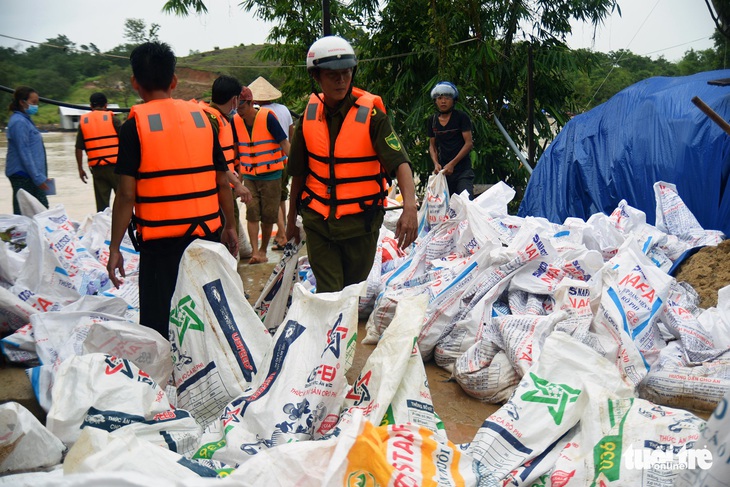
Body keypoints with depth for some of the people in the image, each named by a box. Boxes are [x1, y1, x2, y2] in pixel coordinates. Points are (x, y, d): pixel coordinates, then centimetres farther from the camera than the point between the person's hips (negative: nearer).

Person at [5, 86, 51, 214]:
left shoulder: (26, 120, 14)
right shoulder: (19, 122, -15)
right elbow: (24, 153, -19)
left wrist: (40, 176, 20)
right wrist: (38, 177, -21)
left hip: (30, 176, 10)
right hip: (22, 175, -10)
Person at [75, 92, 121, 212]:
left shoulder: (83, 121, 7)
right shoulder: (111, 118, -1)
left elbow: (79, 148, 6)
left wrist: (80, 169, 13)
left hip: (96, 168, 3)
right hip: (114, 165, -2)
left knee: (101, 203, 6)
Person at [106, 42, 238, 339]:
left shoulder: (135, 124, -6)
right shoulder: (201, 116, 5)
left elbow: (127, 194, -10)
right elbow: (222, 182, 7)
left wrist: (114, 248, -3)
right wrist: (230, 227, 18)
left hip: (161, 240, -4)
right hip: (208, 234, 4)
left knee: (158, 326, 6)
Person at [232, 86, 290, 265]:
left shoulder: (267, 117, -15)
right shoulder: (236, 121, -1)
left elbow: (284, 143, -13)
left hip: (271, 175, -3)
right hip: (249, 176, 3)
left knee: (268, 215, 4)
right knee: (252, 213, -6)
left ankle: (263, 250, 20)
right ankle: (255, 251, -5)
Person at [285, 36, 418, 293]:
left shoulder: (370, 113, -11)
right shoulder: (309, 114, 2)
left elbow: (399, 162, -21)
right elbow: (298, 172, 11)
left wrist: (410, 206, -37)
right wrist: (291, 219, 15)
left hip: (360, 221, -2)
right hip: (318, 220, 2)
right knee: (327, 294, 1)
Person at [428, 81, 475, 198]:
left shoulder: (461, 117, -1)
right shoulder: (433, 120, 11)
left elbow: (469, 143, -7)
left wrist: (452, 164, -14)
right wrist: (436, 163, -2)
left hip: (463, 170, -4)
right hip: (442, 171, 4)